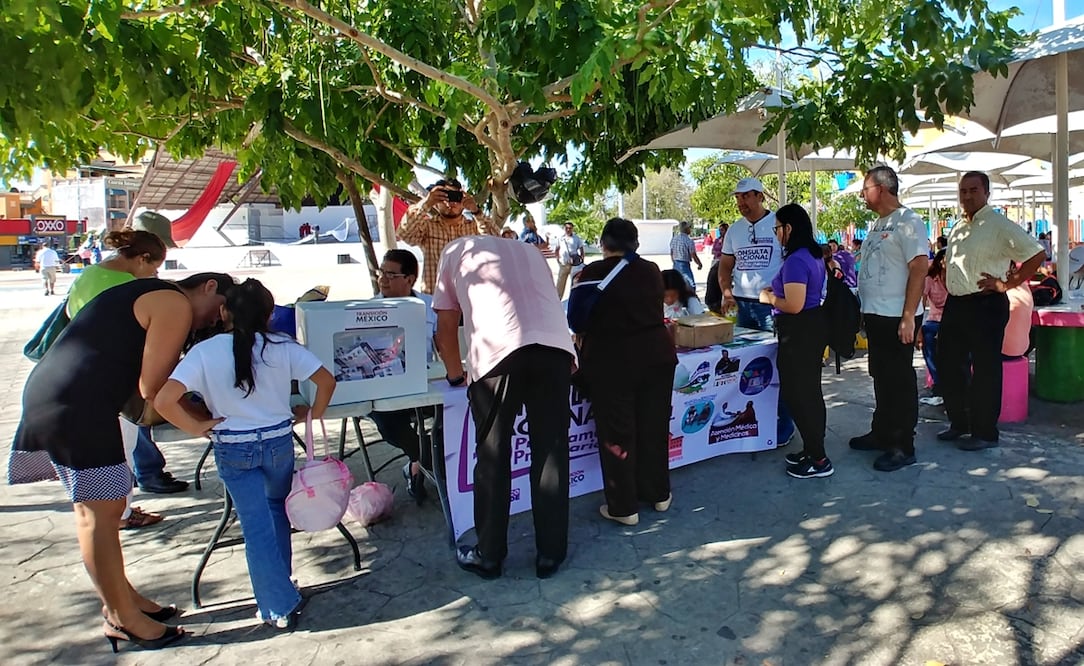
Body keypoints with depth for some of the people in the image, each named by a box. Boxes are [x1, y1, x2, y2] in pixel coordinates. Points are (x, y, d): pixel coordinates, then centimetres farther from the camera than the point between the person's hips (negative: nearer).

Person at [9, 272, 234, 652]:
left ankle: (122, 598, 27)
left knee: (94, 508, 16)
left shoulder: (149, 294, 22)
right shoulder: (176, 306, -9)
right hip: (76, 407, -11)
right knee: (102, 512, -2)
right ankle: (121, 619, 8)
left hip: (51, 397, 11)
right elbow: (152, 387, -13)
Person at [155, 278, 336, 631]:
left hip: (234, 450, -2)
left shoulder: (204, 352, -11)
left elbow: (163, 401, -20)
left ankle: (281, 607, 8)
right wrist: (313, 414, 8)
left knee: (256, 526, 4)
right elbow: (326, 380, -6)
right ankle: (281, 586, 34)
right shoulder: (282, 347, -7)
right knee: (276, 512, 25)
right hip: (280, 441, 2)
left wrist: (196, 427, -6)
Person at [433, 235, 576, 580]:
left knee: (492, 457, 10)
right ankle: (550, 554, 20)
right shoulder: (530, 251, 34)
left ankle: (489, 555, 22)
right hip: (555, 348, 3)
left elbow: (447, 325, 25)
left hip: (497, 352, -3)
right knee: (551, 454, 12)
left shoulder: (456, 250, 25)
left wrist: (454, 372, 40)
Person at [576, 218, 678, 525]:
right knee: (654, 426, 16)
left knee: (617, 433, 5)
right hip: (656, 355, 4)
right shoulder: (652, 271, 5)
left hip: (611, 361, -4)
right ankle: (658, 494, 30)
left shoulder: (593, 274, -7)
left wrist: (583, 343, 21)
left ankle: (624, 507, 13)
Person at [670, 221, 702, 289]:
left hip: (675, 265, 7)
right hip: (684, 265, -7)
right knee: (691, 286, -2)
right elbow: (693, 256, -12)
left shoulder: (673, 239, 5)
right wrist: (700, 264, 4)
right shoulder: (688, 241, -15)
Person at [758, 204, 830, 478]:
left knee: (797, 394, -1)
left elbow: (794, 305, -27)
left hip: (800, 332, -10)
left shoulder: (795, 260, -22)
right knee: (810, 391, 18)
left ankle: (818, 460, 6)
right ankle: (813, 449, 30)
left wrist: (769, 298, -11)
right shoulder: (814, 255, 10)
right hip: (814, 325, 11)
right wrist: (778, 291, 14)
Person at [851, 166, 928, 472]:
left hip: (896, 318, -9)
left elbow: (919, 268, -20)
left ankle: (903, 447, 7)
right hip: (876, 316, 9)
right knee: (881, 377, 17)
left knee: (900, 381, -1)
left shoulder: (907, 222, -14)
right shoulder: (878, 224, 15)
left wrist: (908, 317, -23)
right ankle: (882, 433, 30)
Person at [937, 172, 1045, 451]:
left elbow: (1037, 254, -14)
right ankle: (959, 422, 28)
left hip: (986, 305, -8)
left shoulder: (999, 225, -9)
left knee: (985, 370, 0)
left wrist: (1007, 283, -15)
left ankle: (985, 433, 11)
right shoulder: (957, 229, 14)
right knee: (948, 365, 13)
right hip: (955, 305, 8)